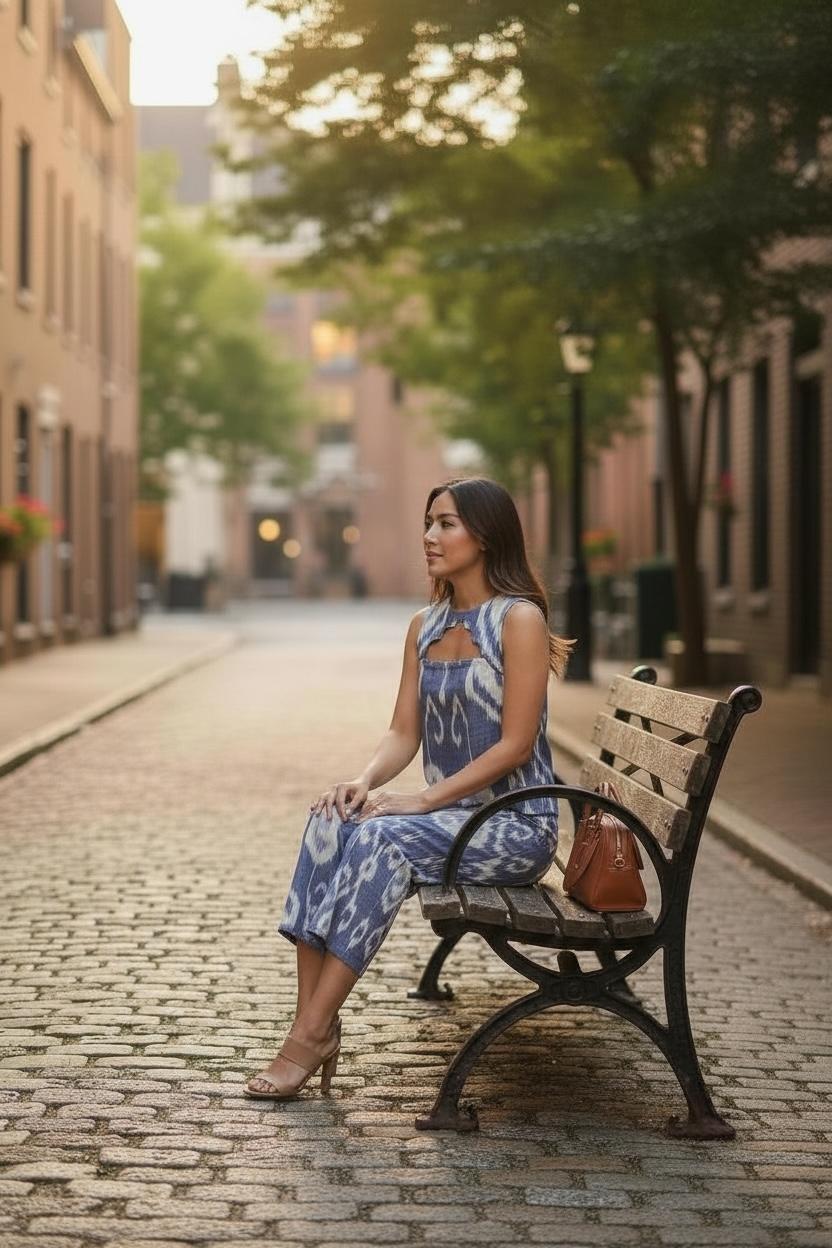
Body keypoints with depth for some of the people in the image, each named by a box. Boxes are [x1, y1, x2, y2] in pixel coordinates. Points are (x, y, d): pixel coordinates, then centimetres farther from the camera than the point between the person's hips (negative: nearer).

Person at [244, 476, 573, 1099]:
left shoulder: (519, 620, -10)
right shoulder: (425, 627, 12)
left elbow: (516, 744, -16)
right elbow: (404, 731, 9)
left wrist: (422, 799, -21)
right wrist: (366, 780, -13)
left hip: (516, 824, -6)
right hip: (449, 816, 7)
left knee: (383, 838, -31)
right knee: (332, 821, -21)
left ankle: (311, 1034, -29)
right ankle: (314, 1019, -26)